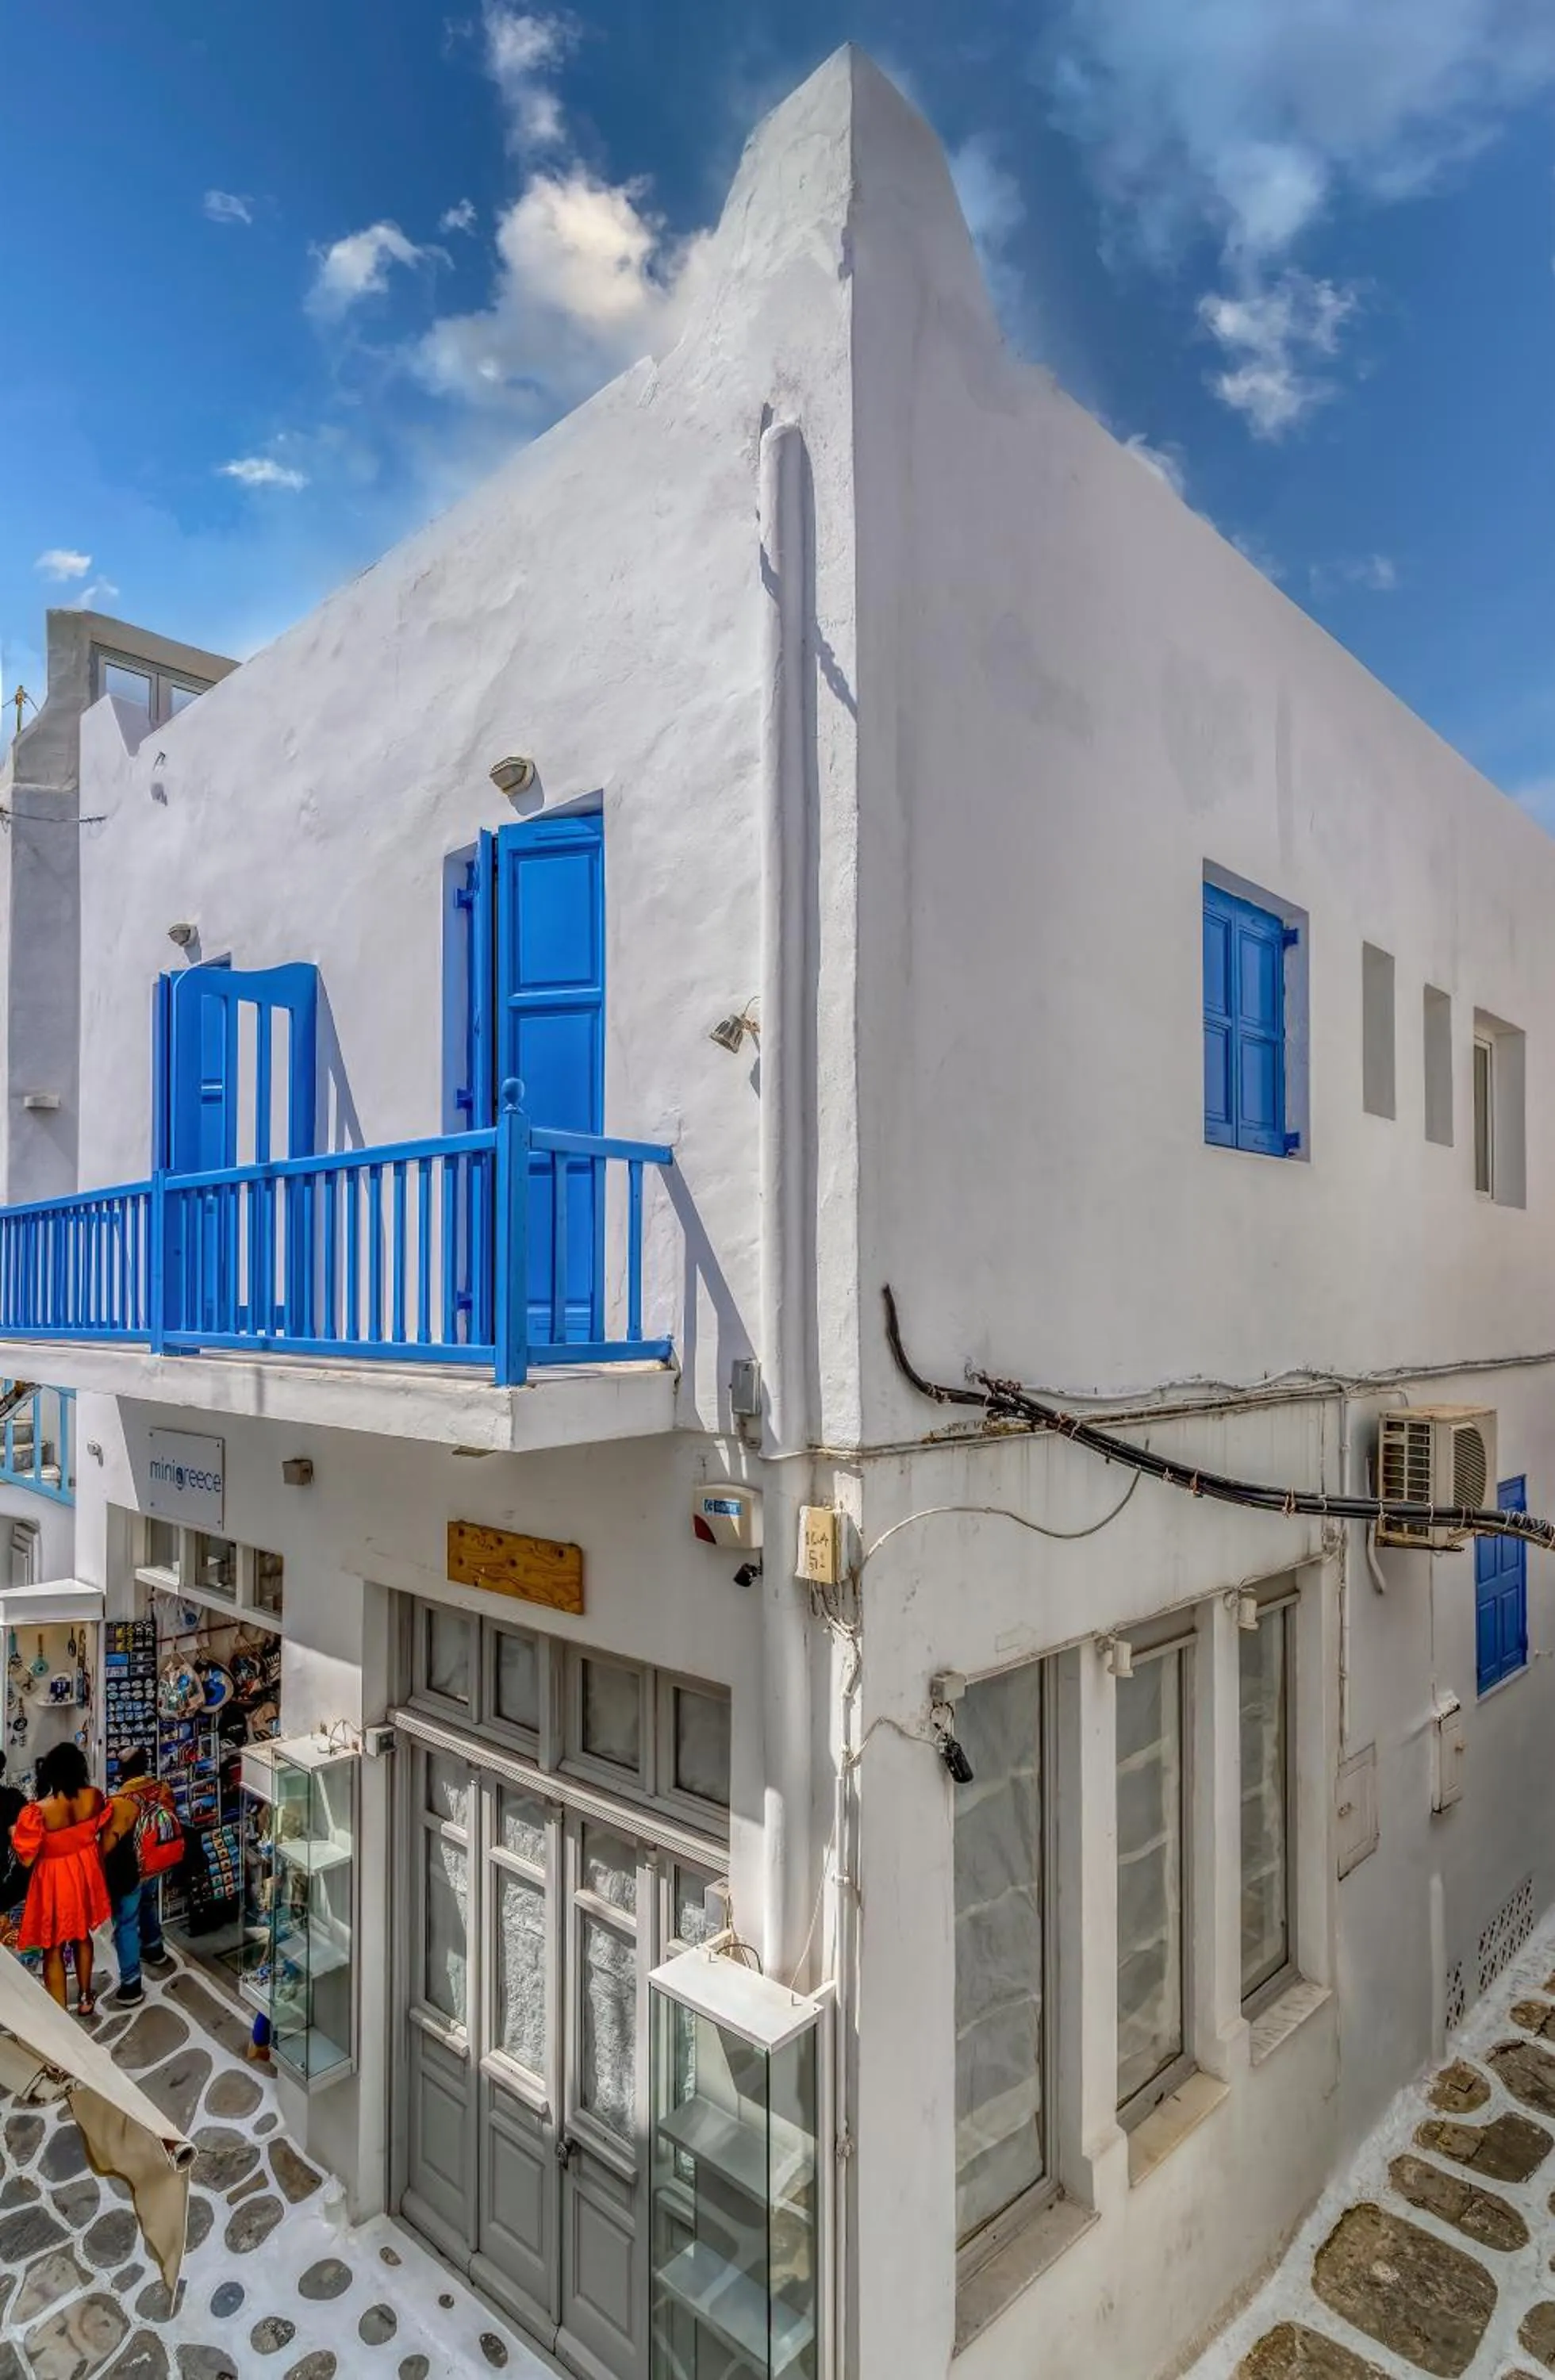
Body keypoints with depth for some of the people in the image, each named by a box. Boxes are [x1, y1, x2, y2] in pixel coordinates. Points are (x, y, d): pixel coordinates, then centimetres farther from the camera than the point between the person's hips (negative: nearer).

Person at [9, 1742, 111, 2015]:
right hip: (84, 1874, 4)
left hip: (54, 1882, -4)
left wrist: (14, 1833, -2)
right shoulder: (93, 1797, -18)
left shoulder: (38, 1811, -30)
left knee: (53, 1949, 16)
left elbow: (27, 1859, -19)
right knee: (82, 1936, 26)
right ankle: (85, 1998, 42)